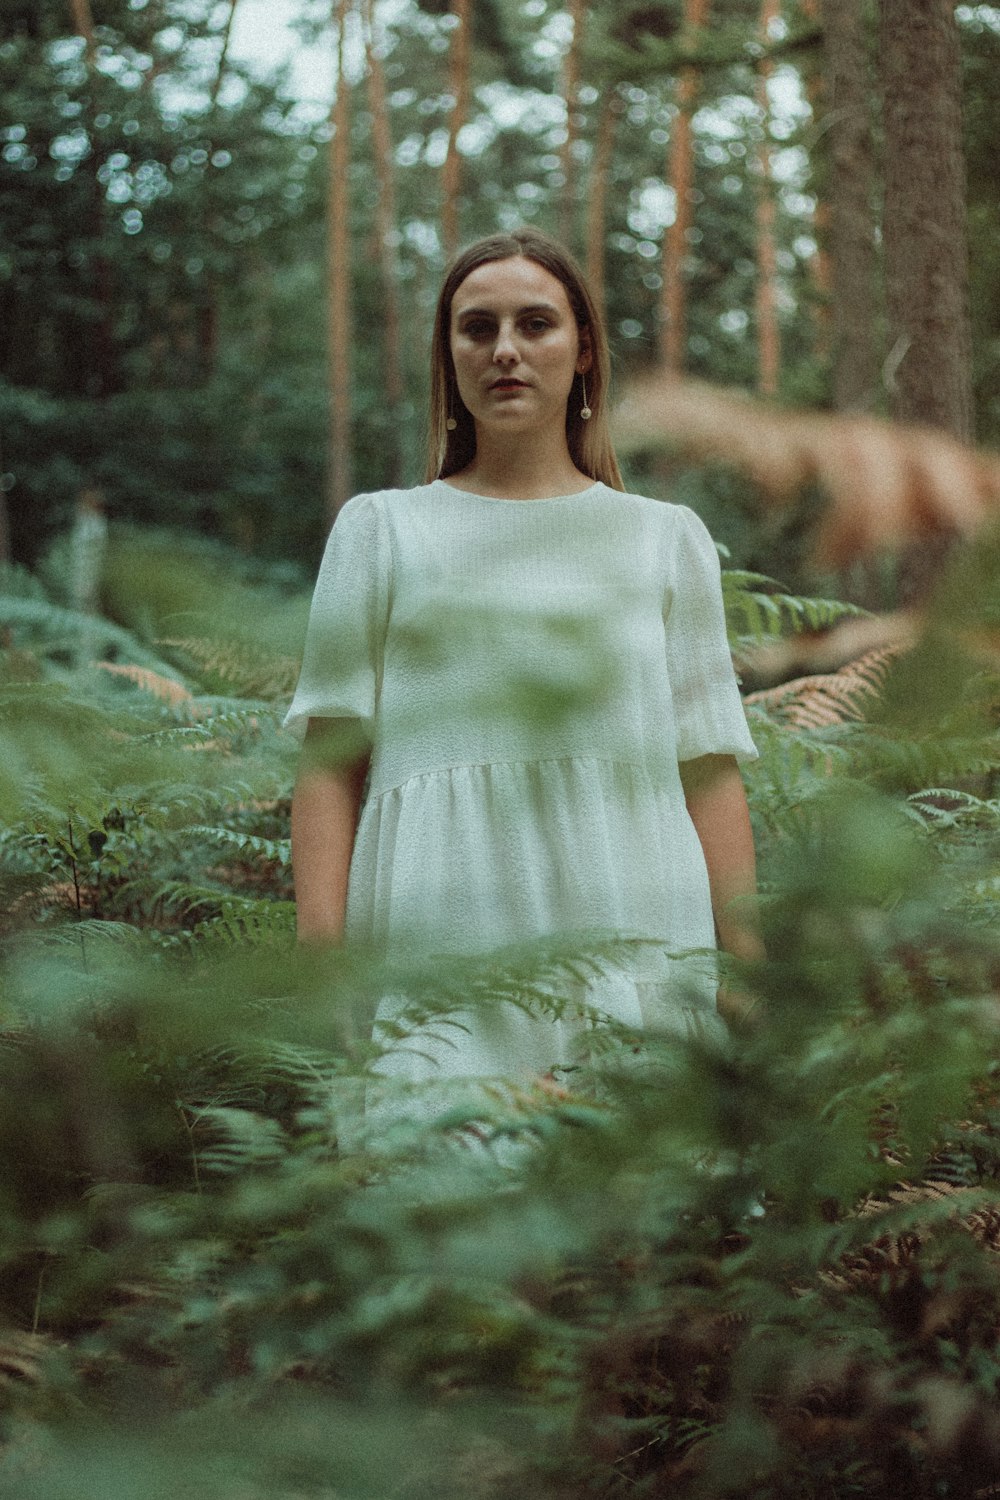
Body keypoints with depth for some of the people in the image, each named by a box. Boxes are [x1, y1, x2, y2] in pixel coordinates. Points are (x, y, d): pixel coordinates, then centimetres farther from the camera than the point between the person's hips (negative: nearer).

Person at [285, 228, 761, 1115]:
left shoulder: (667, 540, 16)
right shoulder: (381, 531, 14)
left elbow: (710, 770, 11)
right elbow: (331, 762, 9)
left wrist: (750, 976, 3)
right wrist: (319, 961, -2)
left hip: (637, 945, 1)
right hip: (437, 938, -1)